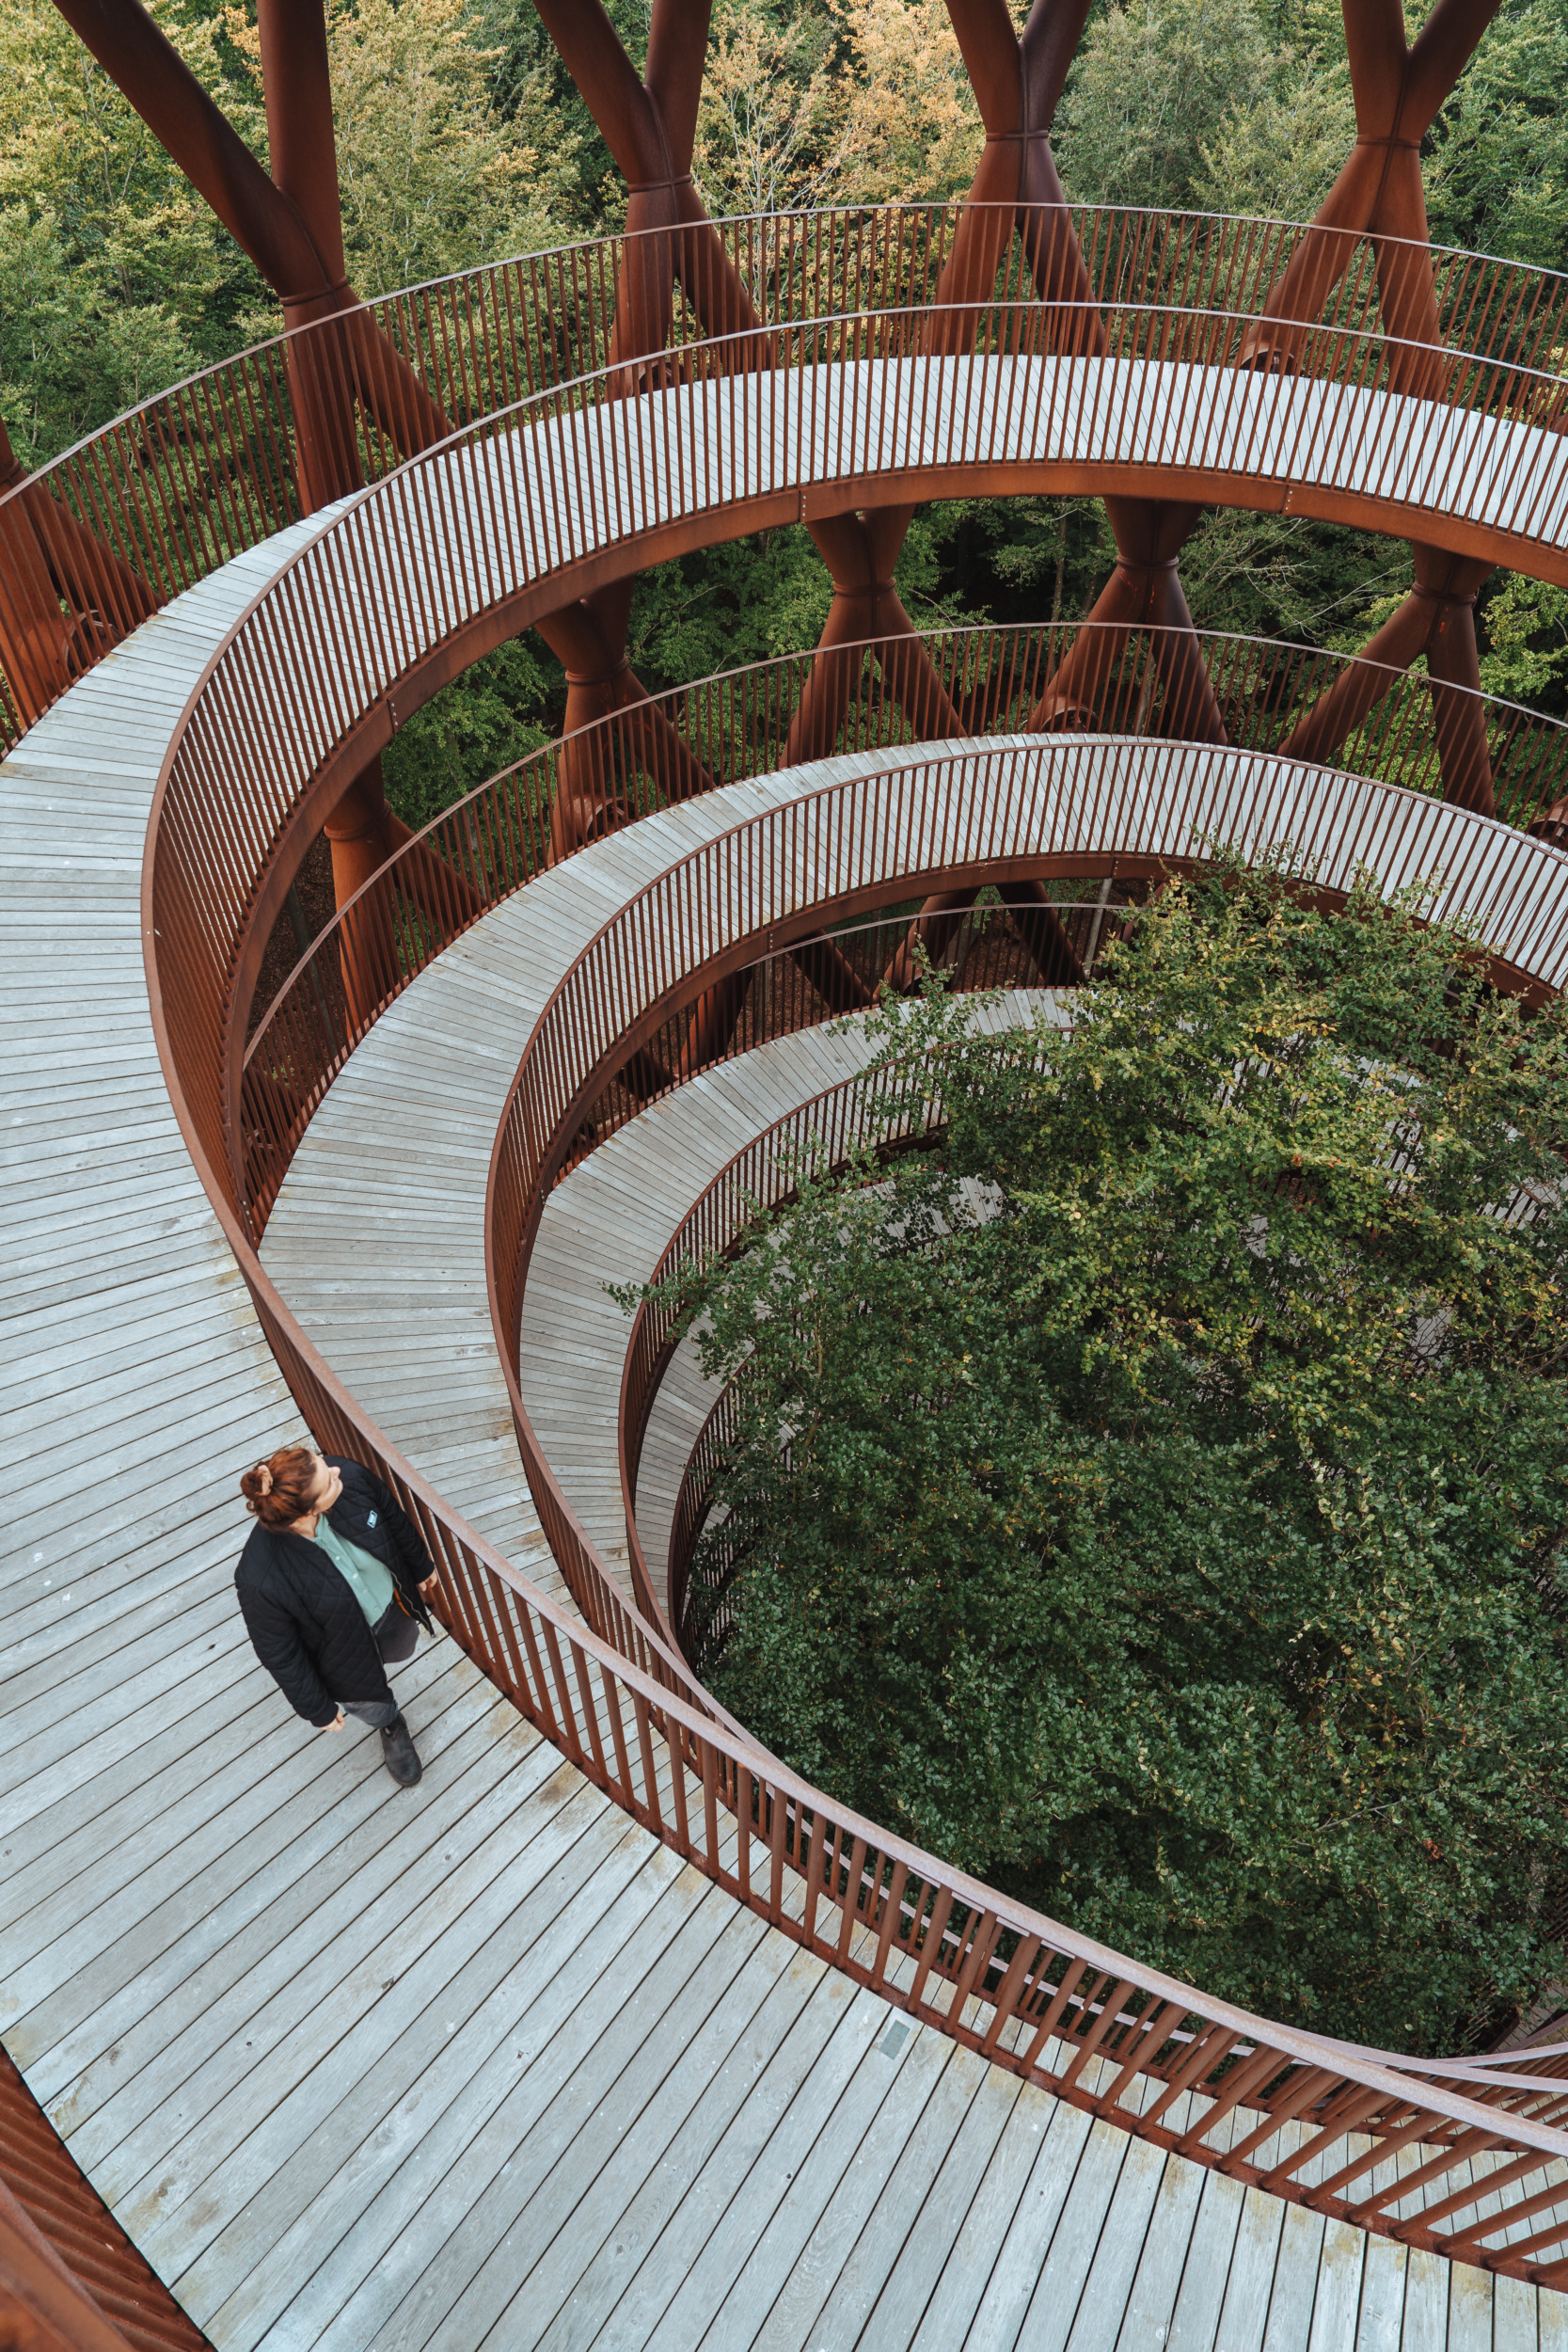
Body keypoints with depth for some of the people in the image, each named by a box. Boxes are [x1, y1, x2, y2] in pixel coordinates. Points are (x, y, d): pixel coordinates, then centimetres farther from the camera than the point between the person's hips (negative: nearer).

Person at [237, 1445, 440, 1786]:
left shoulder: (349, 1477, -35)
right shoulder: (261, 1581, -45)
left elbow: (394, 1518, -10)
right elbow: (279, 1655, -24)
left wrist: (421, 1566, 8)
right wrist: (317, 1708, -8)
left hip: (394, 1604, 3)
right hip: (346, 1656, -3)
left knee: (400, 1653, 36)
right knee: (376, 1708, 29)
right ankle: (391, 1728, 66)